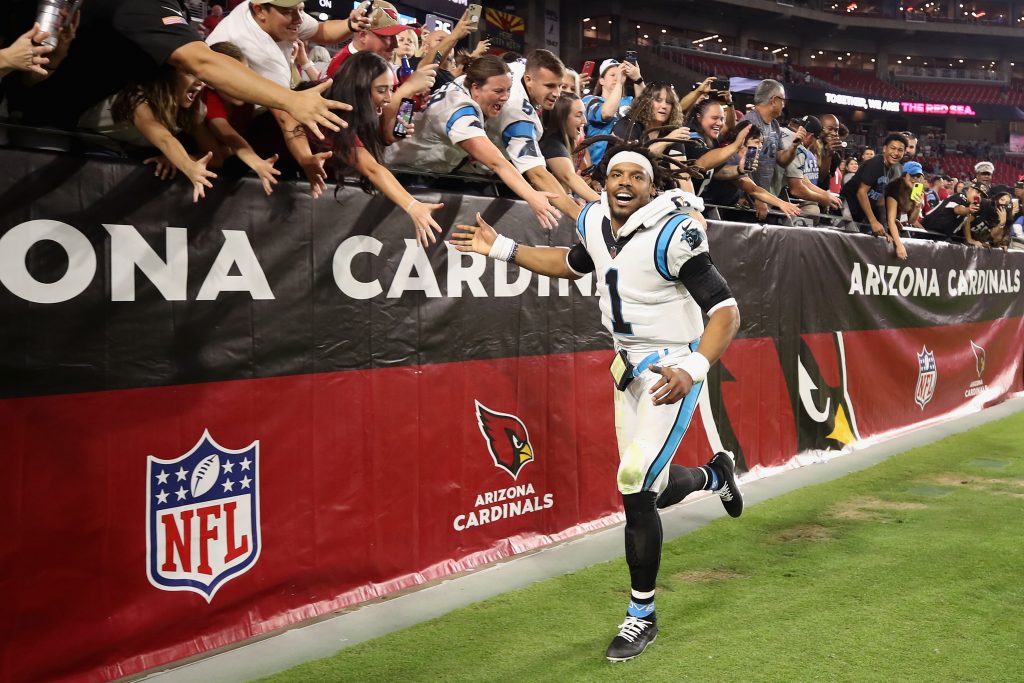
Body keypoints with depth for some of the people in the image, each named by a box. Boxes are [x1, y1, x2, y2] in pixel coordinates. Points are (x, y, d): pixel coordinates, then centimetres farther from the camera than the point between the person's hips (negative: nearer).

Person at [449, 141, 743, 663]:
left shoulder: (671, 235, -23)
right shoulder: (596, 223, -2)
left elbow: (725, 310, -22)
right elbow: (574, 264, 19)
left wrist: (694, 369, -38)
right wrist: (502, 249, 13)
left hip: (673, 368, -7)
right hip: (630, 367, 7)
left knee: (636, 490, -12)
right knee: (651, 489, 15)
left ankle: (642, 615, 9)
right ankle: (715, 473, 51)